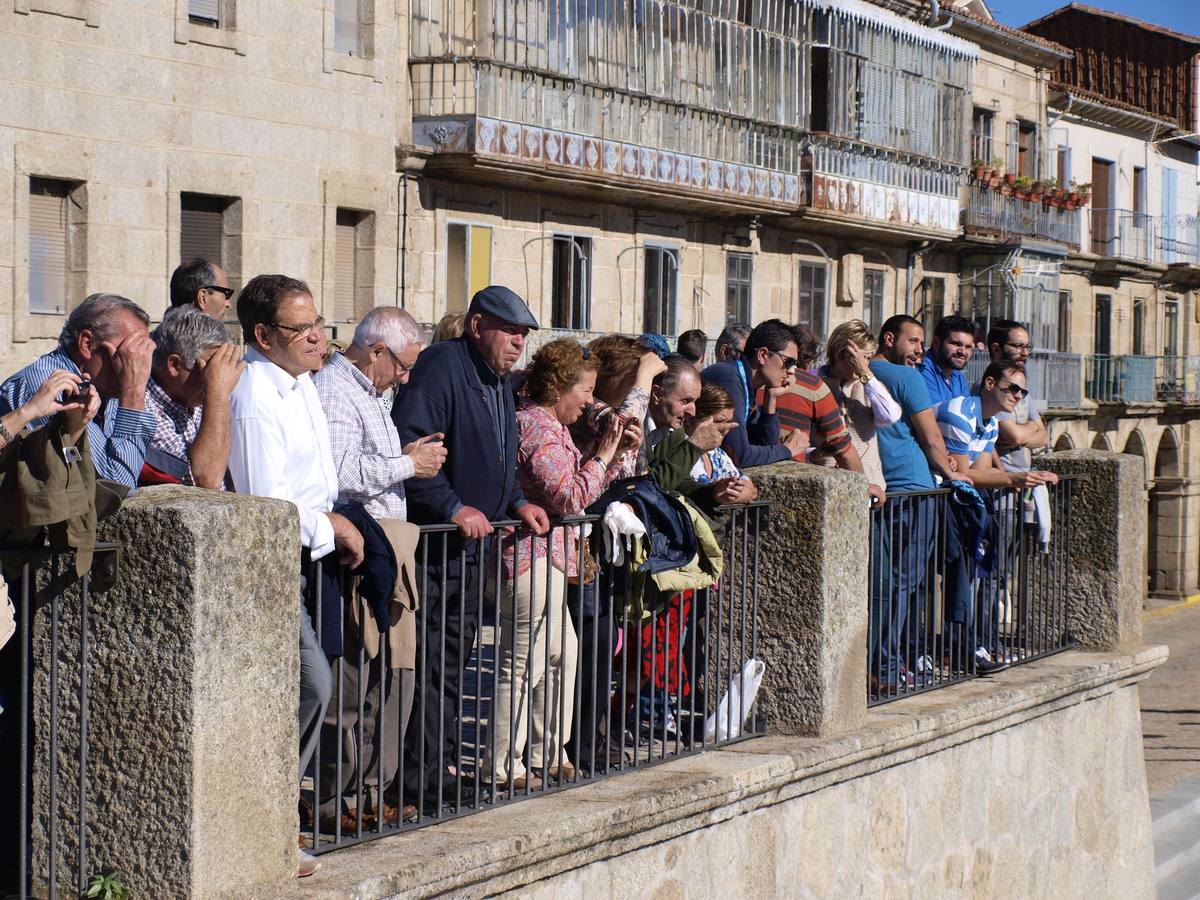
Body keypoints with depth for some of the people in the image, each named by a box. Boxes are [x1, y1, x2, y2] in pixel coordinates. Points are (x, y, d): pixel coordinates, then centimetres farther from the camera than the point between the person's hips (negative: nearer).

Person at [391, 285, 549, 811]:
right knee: (429, 663, -8)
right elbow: (408, 444, -25)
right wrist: (453, 508, -25)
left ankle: (444, 767, 21)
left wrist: (517, 503, 12)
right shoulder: (443, 367, -15)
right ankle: (426, 780, -5)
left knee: (454, 661, 14)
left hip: (471, 545, 10)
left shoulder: (500, 381, 16)